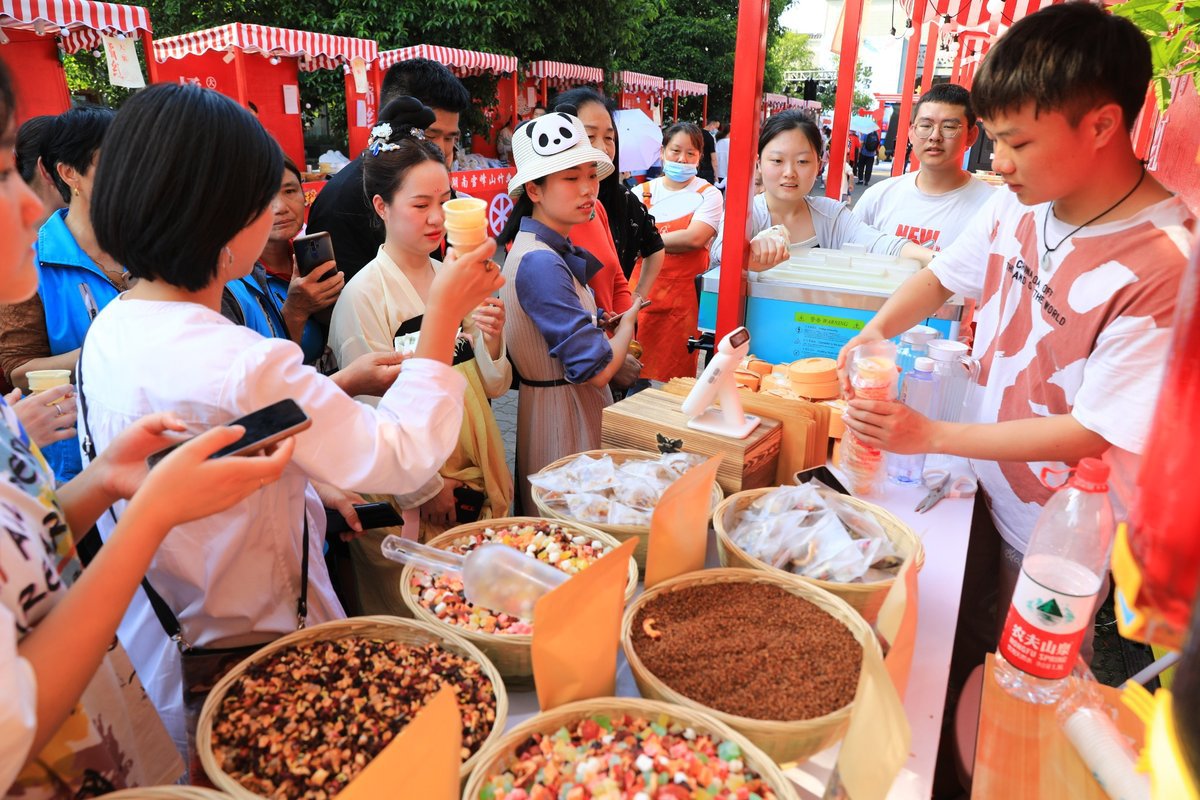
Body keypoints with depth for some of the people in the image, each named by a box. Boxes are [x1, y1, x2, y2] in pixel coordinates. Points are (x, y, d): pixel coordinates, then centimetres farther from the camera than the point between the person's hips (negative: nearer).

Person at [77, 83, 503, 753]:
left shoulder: (110, 330, -2)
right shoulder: (238, 364, -33)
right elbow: (402, 459, -28)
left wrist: (340, 387, 0)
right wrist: (444, 313, -21)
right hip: (248, 655, -8)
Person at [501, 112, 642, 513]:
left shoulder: (555, 252, 7)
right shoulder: (540, 264, -23)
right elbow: (596, 369, -24)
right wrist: (628, 323, -6)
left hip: (577, 409, 10)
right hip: (562, 416, -10)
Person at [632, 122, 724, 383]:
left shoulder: (708, 194, 2)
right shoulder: (644, 192, 9)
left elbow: (695, 237, -13)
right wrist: (679, 239, -12)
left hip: (683, 296, -2)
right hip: (642, 291, 2)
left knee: (674, 376, 1)